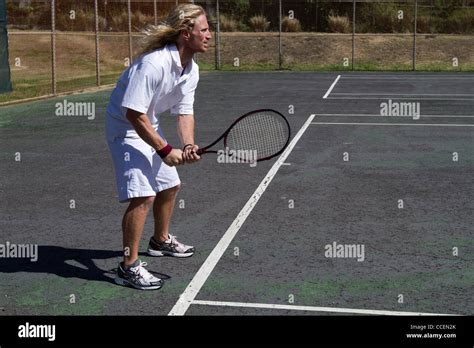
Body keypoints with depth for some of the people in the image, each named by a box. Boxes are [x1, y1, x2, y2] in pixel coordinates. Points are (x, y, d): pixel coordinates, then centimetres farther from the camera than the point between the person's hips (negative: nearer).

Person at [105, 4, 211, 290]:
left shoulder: (192, 70, -3)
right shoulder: (154, 63, -32)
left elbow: (185, 112, 1)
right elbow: (134, 114, -32)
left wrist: (188, 145, -18)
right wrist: (165, 150, -27)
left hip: (150, 125, 10)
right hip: (126, 127, -9)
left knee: (170, 185, 19)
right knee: (143, 194, -18)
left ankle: (161, 240, 44)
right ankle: (129, 267, -9)